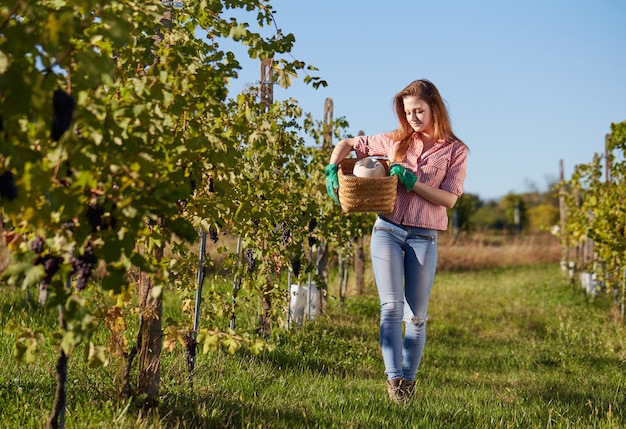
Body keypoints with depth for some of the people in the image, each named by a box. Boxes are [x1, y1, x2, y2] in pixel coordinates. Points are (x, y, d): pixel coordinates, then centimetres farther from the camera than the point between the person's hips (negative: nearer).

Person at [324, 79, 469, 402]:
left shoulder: (455, 151, 2)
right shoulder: (395, 140, 9)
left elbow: (449, 199, -7)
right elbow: (347, 144, 16)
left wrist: (412, 183, -17)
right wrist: (332, 170, -2)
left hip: (424, 239, -1)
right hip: (387, 232, 1)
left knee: (416, 315, 5)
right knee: (391, 308, -9)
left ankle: (409, 379, 16)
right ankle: (393, 379, -12)